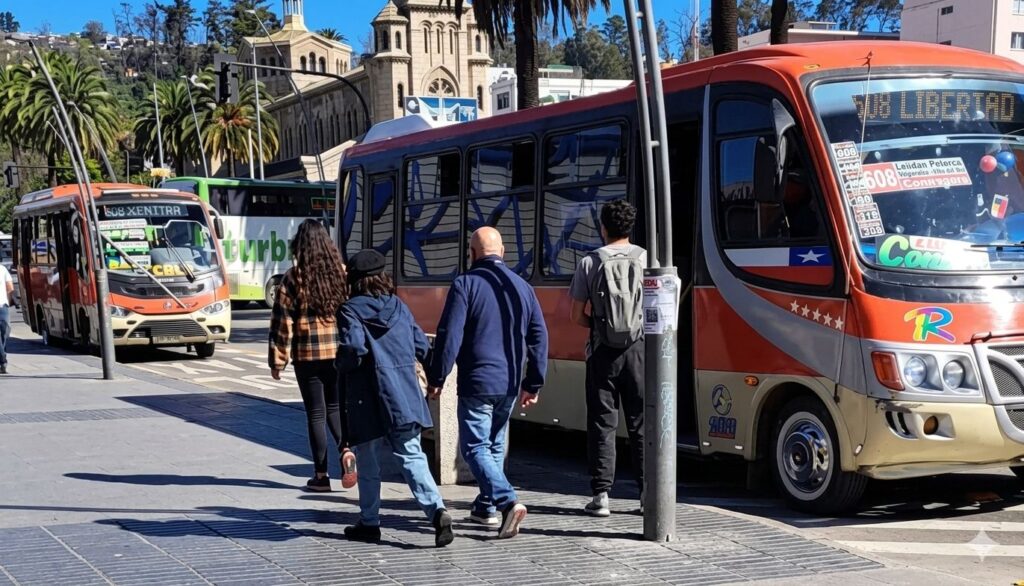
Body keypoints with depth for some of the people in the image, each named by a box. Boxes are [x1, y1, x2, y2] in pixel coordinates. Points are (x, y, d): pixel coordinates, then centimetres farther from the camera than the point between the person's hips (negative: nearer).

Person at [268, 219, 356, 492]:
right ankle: (346, 449, -8)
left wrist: (278, 360, -1)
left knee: (316, 413, 6)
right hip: (340, 352, 3)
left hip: (307, 354, -3)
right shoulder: (342, 273, 0)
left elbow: (282, 321, -7)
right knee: (335, 407, 18)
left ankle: (321, 475, 8)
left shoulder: (293, 278, -7)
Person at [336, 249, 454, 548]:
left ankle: (369, 523, 19)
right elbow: (422, 346, 10)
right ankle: (437, 510, -15)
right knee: (412, 458, 4)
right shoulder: (399, 307, 8)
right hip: (405, 399, 4)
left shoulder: (350, 311, -7)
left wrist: (341, 367, -1)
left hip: (368, 403, -4)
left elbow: (354, 348, -20)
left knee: (368, 465, 11)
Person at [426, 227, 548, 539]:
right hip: (510, 384, 6)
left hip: (477, 382, -6)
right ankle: (486, 507, 26)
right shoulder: (523, 286, 8)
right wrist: (533, 384, 17)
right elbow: (539, 338, 10)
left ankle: (508, 501, -21)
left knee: (475, 447, -3)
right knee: (495, 445, 19)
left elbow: (449, 337, -13)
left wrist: (436, 378, -3)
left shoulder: (465, 284, -9)